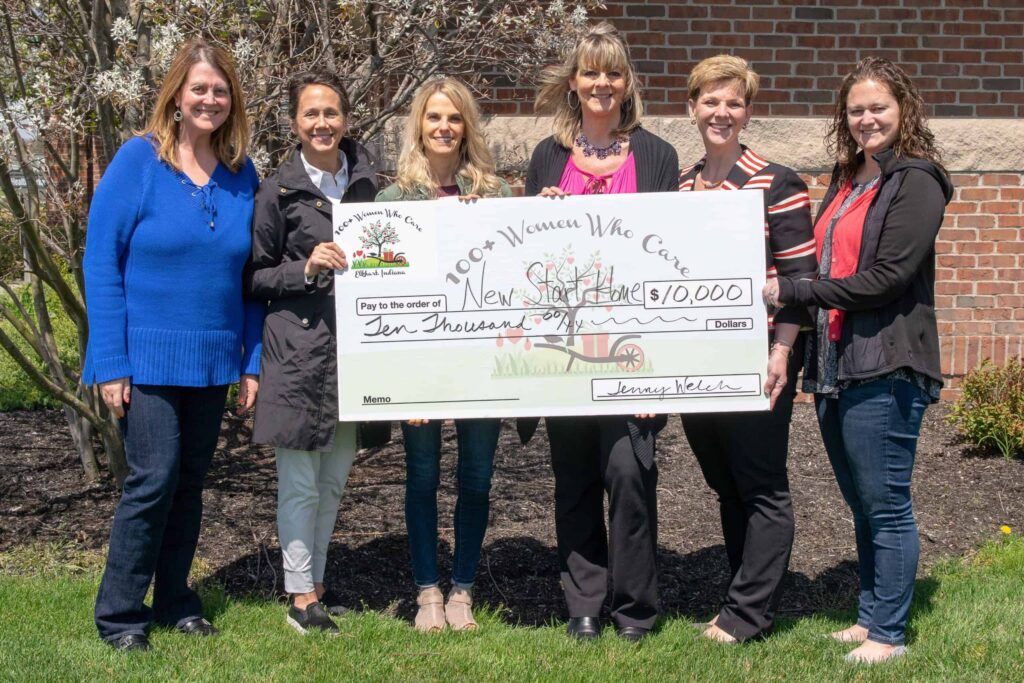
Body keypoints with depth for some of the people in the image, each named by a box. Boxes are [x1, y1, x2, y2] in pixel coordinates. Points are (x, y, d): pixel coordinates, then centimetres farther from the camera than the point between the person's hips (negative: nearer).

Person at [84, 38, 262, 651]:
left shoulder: (243, 175, 5)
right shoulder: (139, 160, -7)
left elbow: (250, 274, 10)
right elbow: (101, 261, -8)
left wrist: (252, 361, 5)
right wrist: (110, 363, -13)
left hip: (214, 359, 4)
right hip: (148, 356, -4)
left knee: (191, 481, 12)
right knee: (154, 478, -7)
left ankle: (175, 602, 26)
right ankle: (119, 616, 8)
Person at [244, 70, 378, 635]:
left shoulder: (366, 180, 8)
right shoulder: (278, 191, -4)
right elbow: (254, 279, -1)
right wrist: (306, 269, -16)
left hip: (354, 346, 5)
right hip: (299, 349, -4)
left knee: (335, 476, 14)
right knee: (300, 480, 1)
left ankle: (316, 581, 28)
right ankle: (301, 596, 13)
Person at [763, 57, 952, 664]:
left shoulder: (916, 181, -9)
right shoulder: (847, 182, 17)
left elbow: (887, 277, -17)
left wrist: (791, 292, -16)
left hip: (885, 369, -8)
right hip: (837, 364, 8)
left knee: (886, 506, -1)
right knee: (862, 504, 16)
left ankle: (889, 633, 10)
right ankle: (870, 616, 28)